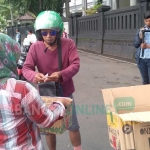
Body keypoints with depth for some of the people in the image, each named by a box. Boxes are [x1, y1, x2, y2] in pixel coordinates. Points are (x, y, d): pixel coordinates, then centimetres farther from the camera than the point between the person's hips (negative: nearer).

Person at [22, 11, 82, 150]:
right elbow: (26, 68, -12)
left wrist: (61, 74, -36)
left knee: (73, 125, 15)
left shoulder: (68, 44, -13)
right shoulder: (35, 47, -12)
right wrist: (34, 75, -37)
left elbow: (75, 64, -17)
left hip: (65, 92, 0)